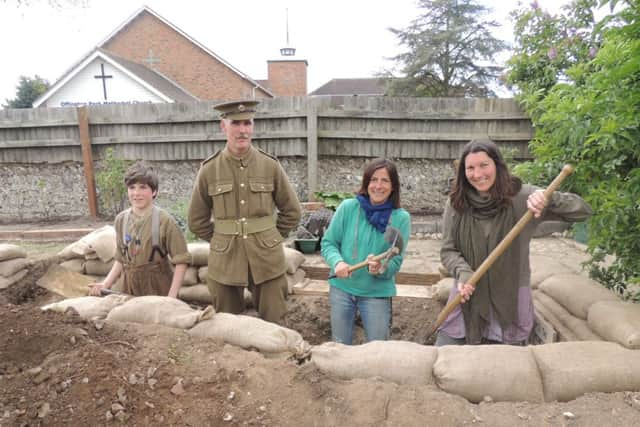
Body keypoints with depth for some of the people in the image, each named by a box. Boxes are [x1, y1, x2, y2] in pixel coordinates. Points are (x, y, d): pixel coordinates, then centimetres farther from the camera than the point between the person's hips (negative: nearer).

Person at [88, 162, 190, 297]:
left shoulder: (164, 220, -14)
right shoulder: (121, 219, 2)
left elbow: (181, 261, -13)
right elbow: (121, 259, 12)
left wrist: (172, 296, -17)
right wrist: (106, 284, 0)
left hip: (158, 288, -4)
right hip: (130, 288, 4)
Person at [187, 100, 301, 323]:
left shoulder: (270, 165, -3)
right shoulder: (209, 169, -2)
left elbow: (292, 211, 7)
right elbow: (197, 220, 8)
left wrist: (268, 239, 6)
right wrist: (222, 241, 7)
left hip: (268, 263, 0)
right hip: (225, 265, 1)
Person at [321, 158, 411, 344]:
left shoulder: (401, 218, -10)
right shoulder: (348, 207, -10)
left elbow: (395, 261, -9)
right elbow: (327, 243, -4)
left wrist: (381, 268, -31)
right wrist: (338, 262, -24)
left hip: (377, 293, -1)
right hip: (341, 288, 1)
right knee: (340, 346, 19)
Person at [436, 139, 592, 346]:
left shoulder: (522, 197, -9)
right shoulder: (456, 203, -5)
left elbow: (583, 210, -10)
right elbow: (448, 250, -1)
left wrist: (548, 199, -29)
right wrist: (463, 273, -20)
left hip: (511, 299, -1)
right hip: (468, 297, 1)